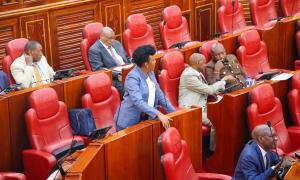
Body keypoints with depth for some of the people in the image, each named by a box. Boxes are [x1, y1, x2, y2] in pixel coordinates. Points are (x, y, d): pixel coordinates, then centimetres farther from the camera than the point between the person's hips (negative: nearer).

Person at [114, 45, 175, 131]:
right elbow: (138, 101, -29)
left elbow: (159, 94, 13)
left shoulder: (150, 73, 6)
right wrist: (158, 114, -35)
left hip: (147, 118, 7)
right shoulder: (132, 77, -18)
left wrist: (174, 112, 7)